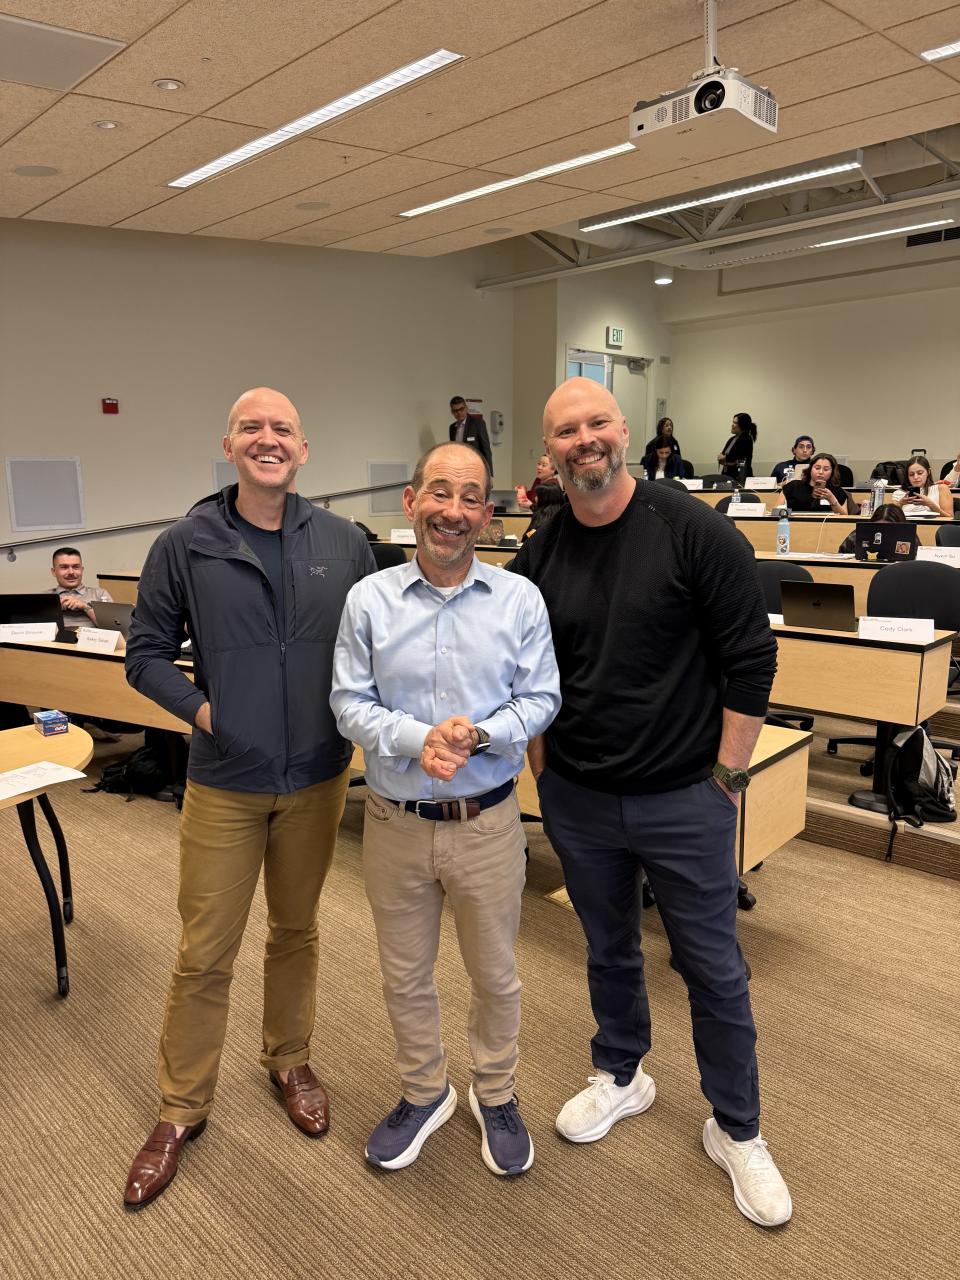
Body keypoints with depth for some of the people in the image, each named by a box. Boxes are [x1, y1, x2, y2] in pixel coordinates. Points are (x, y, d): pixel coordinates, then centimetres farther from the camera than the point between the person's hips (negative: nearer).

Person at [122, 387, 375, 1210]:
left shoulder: (344, 543, -2)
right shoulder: (184, 547, -6)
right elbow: (147, 653, 0)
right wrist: (199, 710, -13)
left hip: (318, 778, 2)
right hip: (224, 784, -1)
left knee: (297, 929, 19)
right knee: (205, 953, 9)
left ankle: (290, 1059, 43)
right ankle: (183, 1108, 30)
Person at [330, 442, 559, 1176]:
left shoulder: (520, 599, -6)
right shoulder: (369, 600, -5)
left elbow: (540, 700, -4)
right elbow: (350, 703, -5)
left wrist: (479, 734, -22)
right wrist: (415, 738, -22)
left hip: (488, 823, 0)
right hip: (396, 823, 1)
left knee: (495, 974, 19)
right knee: (405, 976, 20)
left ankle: (496, 1096, 45)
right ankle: (424, 1093, 46)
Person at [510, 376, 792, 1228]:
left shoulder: (696, 532, -13)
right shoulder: (540, 556, 0)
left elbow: (750, 661, -11)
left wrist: (727, 776, -10)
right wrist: (543, 772, 6)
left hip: (683, 800, -3)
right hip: (577, 801, 4)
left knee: (713, 967, 11)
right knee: (609, 950, 22)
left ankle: (737, 1131, 33)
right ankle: (621, 1076, 46)